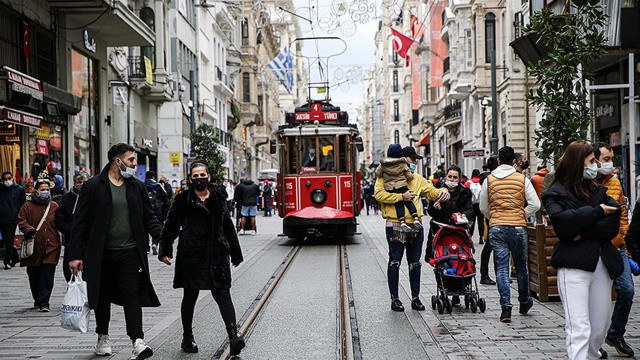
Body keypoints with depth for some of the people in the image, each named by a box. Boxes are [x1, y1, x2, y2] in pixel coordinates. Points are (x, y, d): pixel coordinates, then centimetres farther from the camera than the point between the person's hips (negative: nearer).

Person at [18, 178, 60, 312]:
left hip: (51, 247, 0)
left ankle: (44, 303, -5)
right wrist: (29, 229, -19)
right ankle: (37, 300, 27)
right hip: (33, 247, 0)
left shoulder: (54, 206, 10)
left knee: (48, 276, -8)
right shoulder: (28, 206, 6)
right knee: (34, 277, 9)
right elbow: (21, 221, 0)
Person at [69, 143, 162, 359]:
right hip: (101, 254, -1)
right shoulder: (93, 187, -3)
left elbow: (149, 218, 11)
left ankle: (137, 342, -11)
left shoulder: (137, 187, 8)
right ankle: (103, 338, 30)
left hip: (130, 252, 1)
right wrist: (76, 255, -6)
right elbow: (80, 223, -2)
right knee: (102, 297, 12)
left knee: (132, 296, -6)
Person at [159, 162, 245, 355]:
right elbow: (170, 226, 2)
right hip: (190, 255, -1)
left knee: (222, 294, -8)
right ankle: (187, 338, 23)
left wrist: (235, 252, 19)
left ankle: (234, 335, -15)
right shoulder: (183, 200, 1)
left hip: (217, 253, 2)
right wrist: (165, 250, -7)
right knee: (190, 296, 9)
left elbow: (228, 227, 17)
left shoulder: (219, 198, 10)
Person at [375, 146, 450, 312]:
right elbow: (379, 194, -13)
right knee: (395, 262, 0)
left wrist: (442, 191, -4)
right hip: (395, 225, -5)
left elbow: (431, 192, 18)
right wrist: (402, 196, -18)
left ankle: (415, 298, 19)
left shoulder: (418, 179, 17)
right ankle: (395, 299, 9)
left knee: (415, 263, 10)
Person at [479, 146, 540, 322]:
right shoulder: (522, 179, 0)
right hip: (518, 228, 0)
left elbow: (483, 207, 8)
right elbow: (535, 204, -4)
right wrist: (522, 216, 9)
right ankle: (524, 302, 30)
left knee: (501, 268, 1)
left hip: (496, 229, 0)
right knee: (521, 266, 16)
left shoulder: (489, 180, 3)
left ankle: (506, 307, -8)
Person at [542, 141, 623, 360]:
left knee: (600, 325, 10)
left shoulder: (598, 191, 17)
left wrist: (584, 233, -12)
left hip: (601, 265, 6)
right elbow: (561, 220, -19)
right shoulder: (557, 193, 2)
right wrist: (596, 212, -10)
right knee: (579, 328, -12)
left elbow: (613, 224, 3)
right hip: (574, 266, -6)